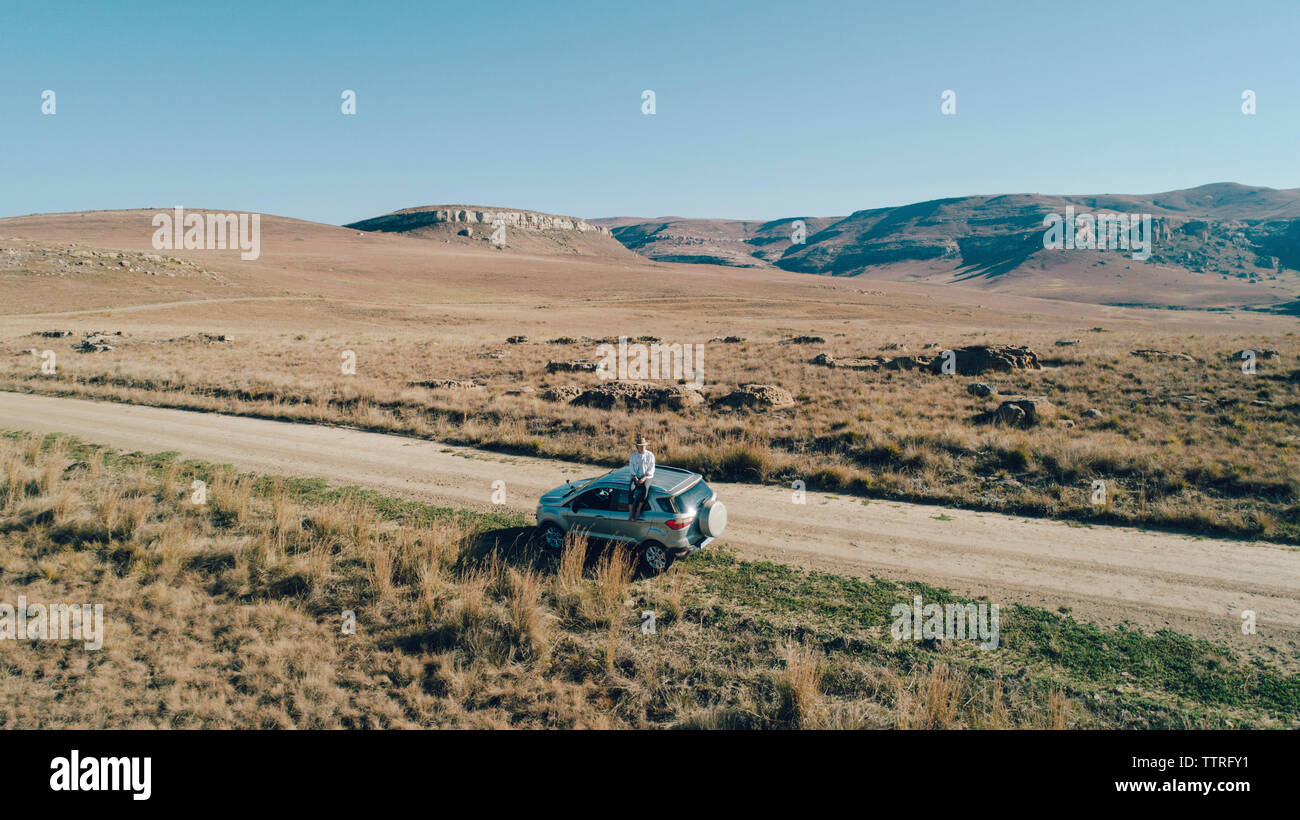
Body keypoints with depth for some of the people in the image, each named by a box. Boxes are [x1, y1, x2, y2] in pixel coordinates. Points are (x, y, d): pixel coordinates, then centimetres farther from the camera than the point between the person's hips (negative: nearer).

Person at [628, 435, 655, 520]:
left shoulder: (650, 455, 0)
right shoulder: (633, 455, 7)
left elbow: (651, 469, -4)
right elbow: (631, 468, 4)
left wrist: (644, 478, -18)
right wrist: (635, 478, -13)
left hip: (647, 476, -1)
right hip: (636, 477, 2)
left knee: (644, 488, -37)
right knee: (631, 489, -30)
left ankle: (639, 509, -23)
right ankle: (630, 514, -31)